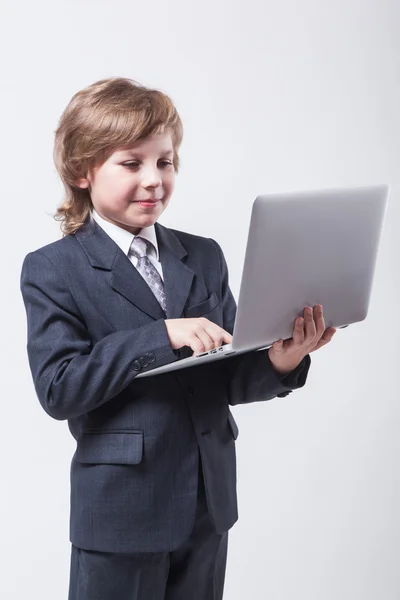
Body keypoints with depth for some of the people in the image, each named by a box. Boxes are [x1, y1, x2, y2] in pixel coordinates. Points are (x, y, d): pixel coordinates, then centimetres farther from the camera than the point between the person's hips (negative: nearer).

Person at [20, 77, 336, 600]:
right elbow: (57, 388, -18)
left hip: (208, 504, 5)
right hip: (120, 513, -4)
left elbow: (228, 379, 5)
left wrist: (278, 365, -17)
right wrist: (159, 337, -25)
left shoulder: (205, 257, 7)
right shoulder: (52, 270, -6)